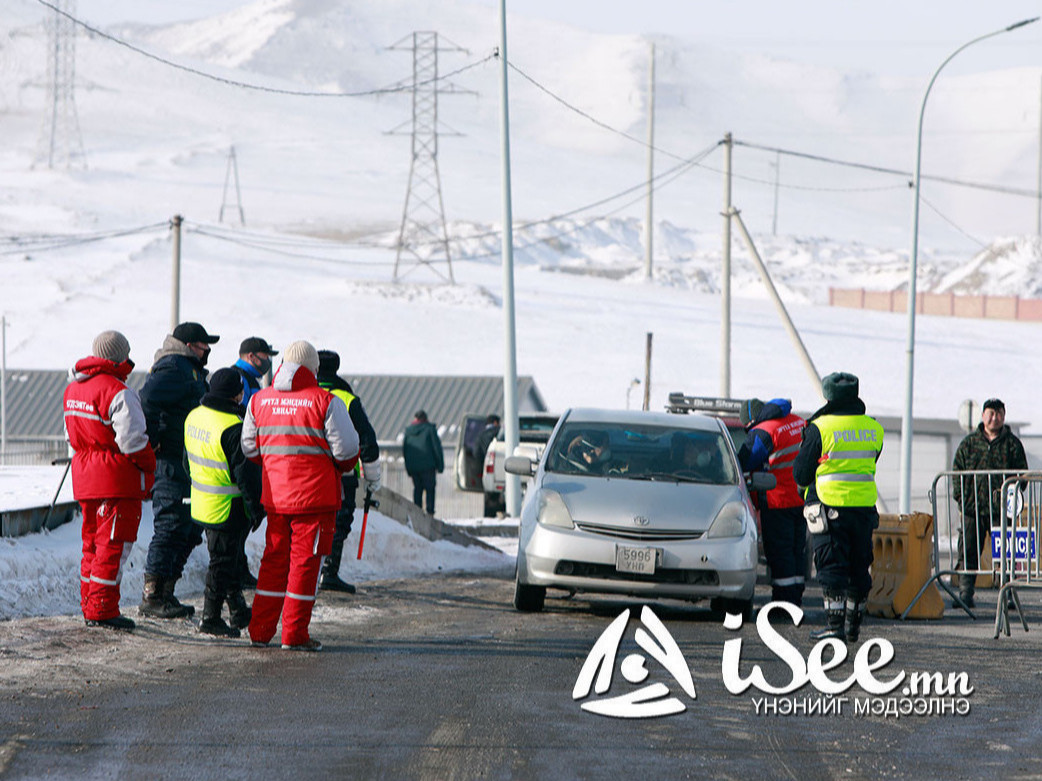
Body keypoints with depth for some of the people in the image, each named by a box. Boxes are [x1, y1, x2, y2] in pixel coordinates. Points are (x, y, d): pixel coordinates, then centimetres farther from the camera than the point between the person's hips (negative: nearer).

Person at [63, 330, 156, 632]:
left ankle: (89, 606, 22)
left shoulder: (73, 389, 11)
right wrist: (149, 465, -6)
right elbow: (132, 440, -20)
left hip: (84, 476, 9)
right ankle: (102, 610, -6)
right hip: (117, 480, -8)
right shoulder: (118, 393, -18)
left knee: (93, 540, 17)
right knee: (114, 542, -4)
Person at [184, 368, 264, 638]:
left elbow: (189, 459, 17)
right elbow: (246, 473, -21)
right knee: (224, 561, 1)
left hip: (202, 503, 9)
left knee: (230, 557, 20)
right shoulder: (234, 428, -23)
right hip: (228, 509, -9)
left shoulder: (194, 416, 4)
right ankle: (211, 618, 6)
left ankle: (238, 612, 30)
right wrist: (256, 507, -13)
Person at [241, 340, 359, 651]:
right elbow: (346, 450, -10)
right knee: (305, 560, 1)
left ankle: (260, 630, 15)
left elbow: (249, 447, 9)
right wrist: (343, 466, 12)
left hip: (274, 495, 5)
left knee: (274, 558, 15)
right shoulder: (325, 402, -11)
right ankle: (294, 634, 1)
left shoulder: (259, 400, 3)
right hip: (316, 495, -5)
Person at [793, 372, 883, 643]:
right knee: (859, 567, 13)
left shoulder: (821, 428, -10)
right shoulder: (874, 428, 5)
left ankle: (834, 625, -9)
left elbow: (801, 473, -2)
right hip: (865, 506, 5)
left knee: (832, 567, -2)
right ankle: (853, 626, 19)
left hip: (829, 506, -5)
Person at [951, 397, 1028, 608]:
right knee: (968, 552, -1)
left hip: (1001, 509, -1)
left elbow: (1022, 473, 8)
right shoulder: (969, 442, 11)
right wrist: (961, 496, -1)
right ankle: (965, 593, 2)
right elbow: (957, 470, 12)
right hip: (972, 508, 1)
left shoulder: (1012, 444, 8)